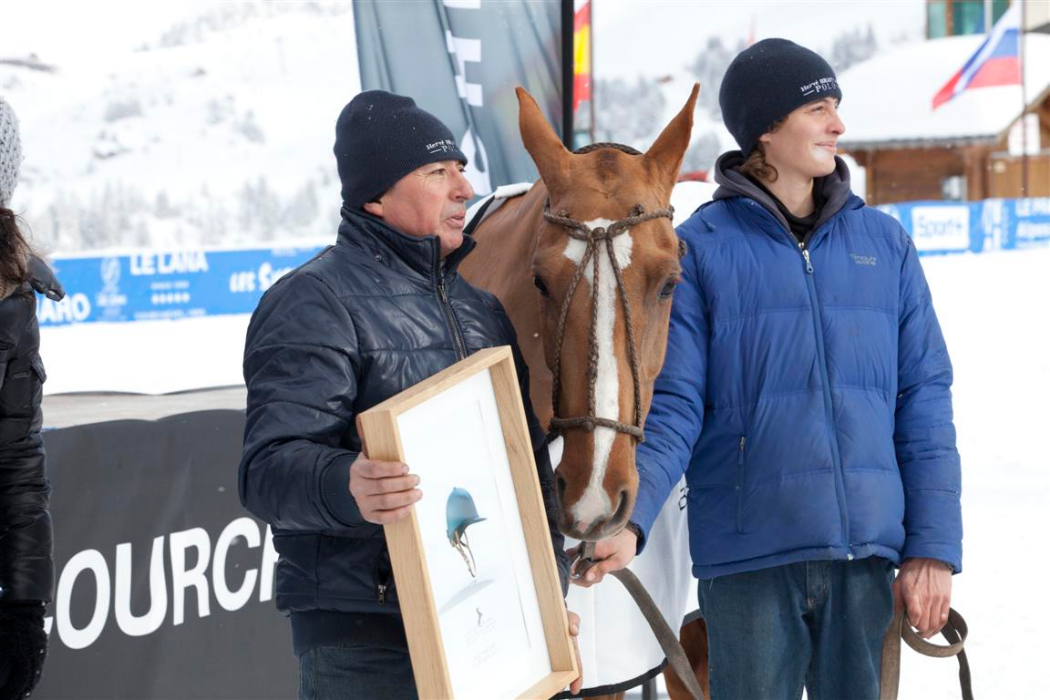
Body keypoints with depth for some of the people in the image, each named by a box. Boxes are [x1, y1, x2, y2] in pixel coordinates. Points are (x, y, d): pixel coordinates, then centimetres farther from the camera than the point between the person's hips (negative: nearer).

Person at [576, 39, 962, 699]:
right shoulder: (699, 250, -1)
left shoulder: (885, 244, 8)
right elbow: (673, 408, -5)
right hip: (750, 555, -3)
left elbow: (924, 402, 7)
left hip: (867, 551, 3)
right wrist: (630, 524, -22)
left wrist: (934, 548, 0)